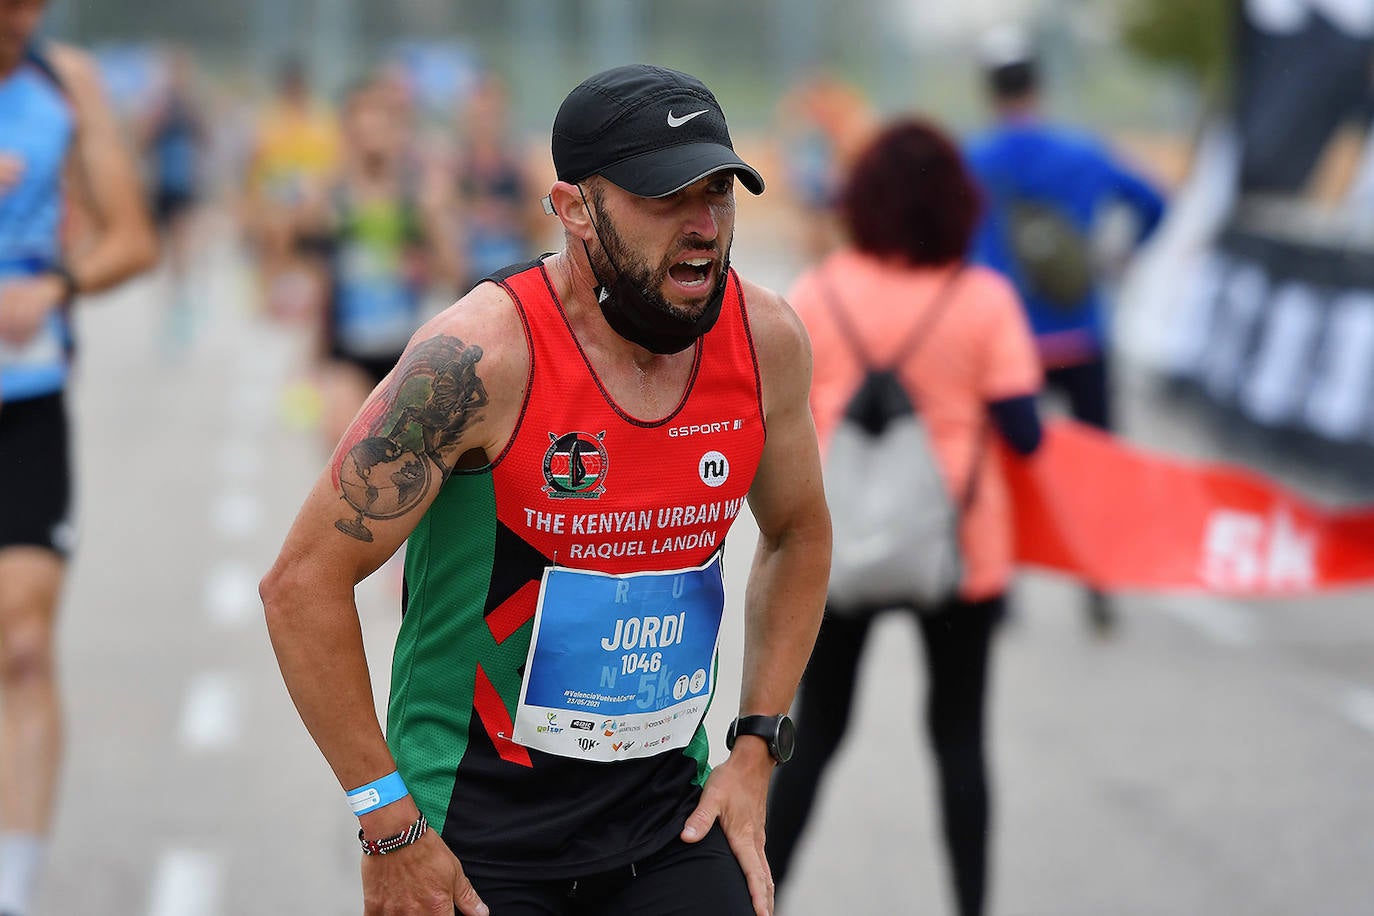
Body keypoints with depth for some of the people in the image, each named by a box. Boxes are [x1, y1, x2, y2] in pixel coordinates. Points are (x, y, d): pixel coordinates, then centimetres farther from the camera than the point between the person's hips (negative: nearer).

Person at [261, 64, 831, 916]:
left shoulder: (766, 340, -4)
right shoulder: (481, 358, -21)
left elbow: (799, 535, 15)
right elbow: (304, 583, -17)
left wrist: (757, 747, 6)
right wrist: (390, 825, -16)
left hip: (668, 812, 4)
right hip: (478, 832, -4)